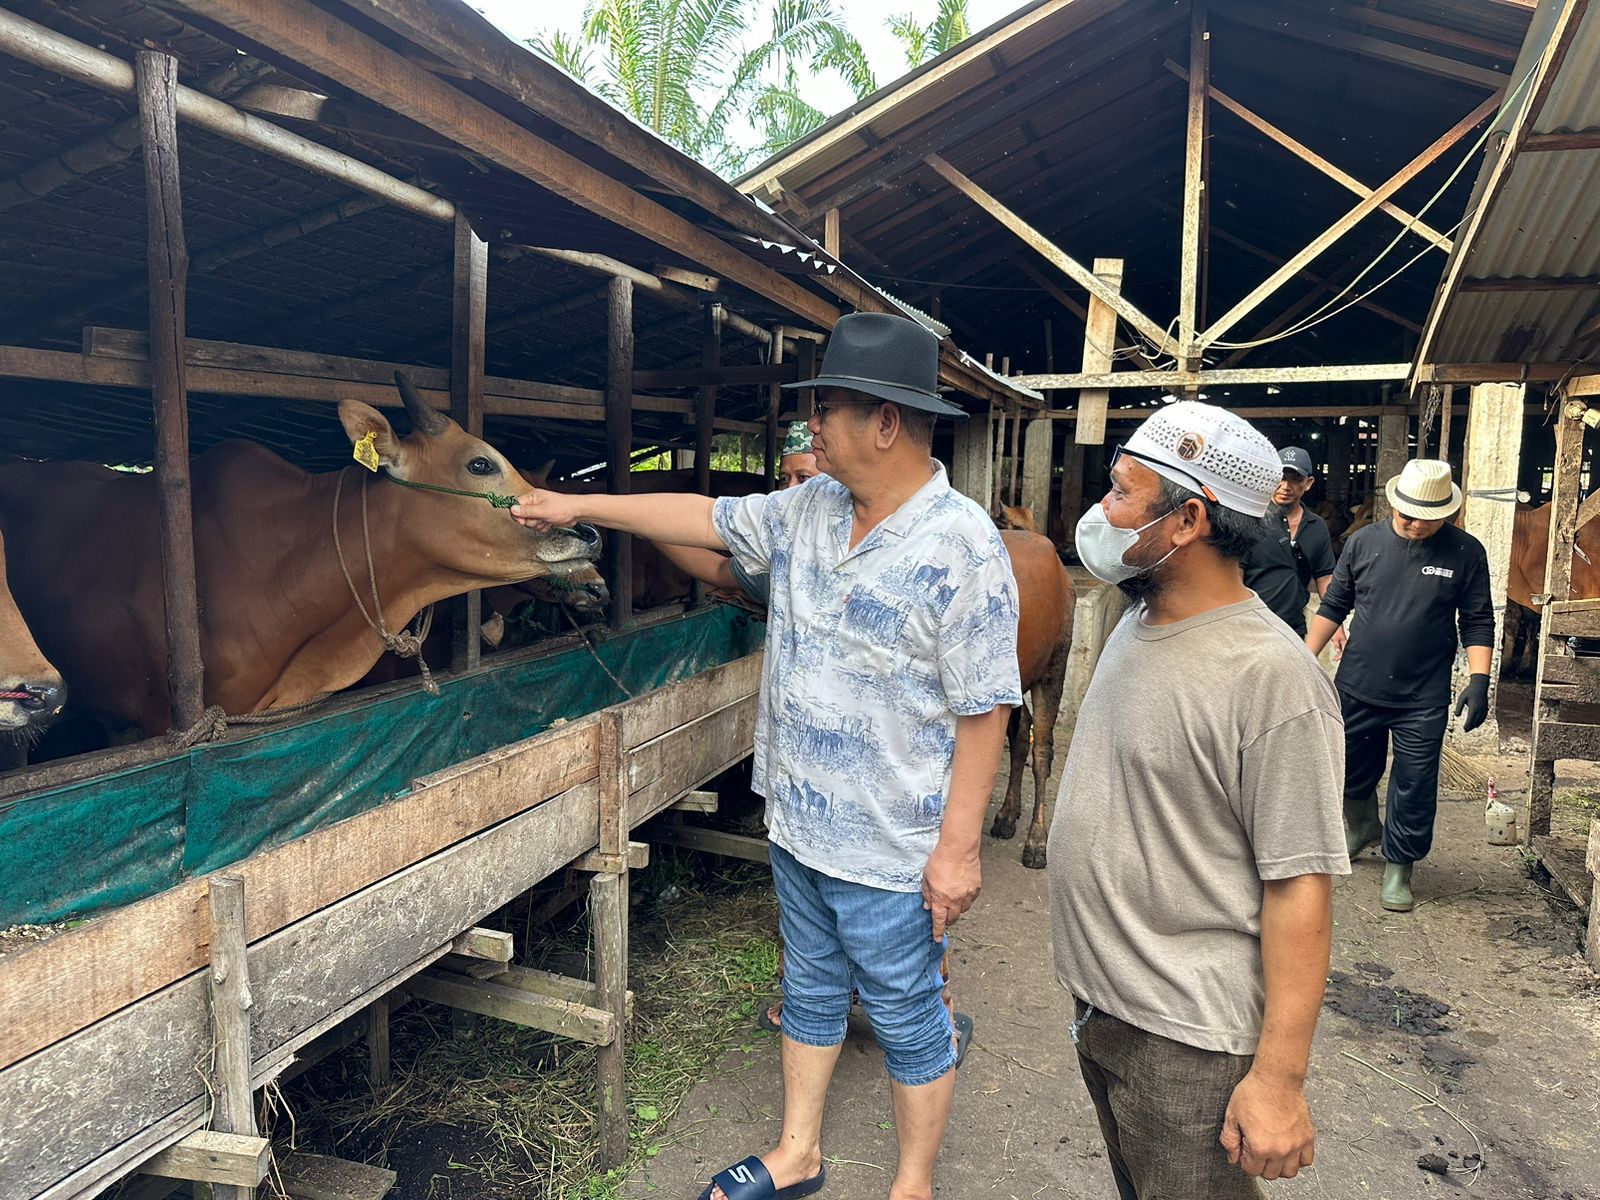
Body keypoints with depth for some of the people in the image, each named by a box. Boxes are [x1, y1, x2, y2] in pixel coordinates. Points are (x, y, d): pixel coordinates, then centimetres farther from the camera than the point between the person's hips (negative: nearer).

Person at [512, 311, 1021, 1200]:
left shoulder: (964, 546, -21)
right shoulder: (809, 510, 1)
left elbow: (983, 712, -20)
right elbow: (707, 518, 12)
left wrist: (959, 848, -18)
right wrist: (579, 507, 15)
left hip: (891, 855, -7)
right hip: (797, 826, 7)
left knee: (908, 1023, 13)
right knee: (811, 993, 24)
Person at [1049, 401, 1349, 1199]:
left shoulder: (1270, 676, -24)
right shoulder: (1135, 626, 3)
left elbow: (1300, 885, -22)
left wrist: (1279, 1080, -20)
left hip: (1186, 1038, -8)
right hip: (1096, 1000, 8)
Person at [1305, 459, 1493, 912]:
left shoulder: (1465, 552, -4)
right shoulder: (1364, 542, -1)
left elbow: (1477, 622, 0)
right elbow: (1334, 606, 6)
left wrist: (1478, 679, -10)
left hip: (1423, 700, -2)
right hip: (1356, 688, 2)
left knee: (1415, 789, 3)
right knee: (1352, 772, 17)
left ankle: (1398, 866, 22)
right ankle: (1360, 826, 46)